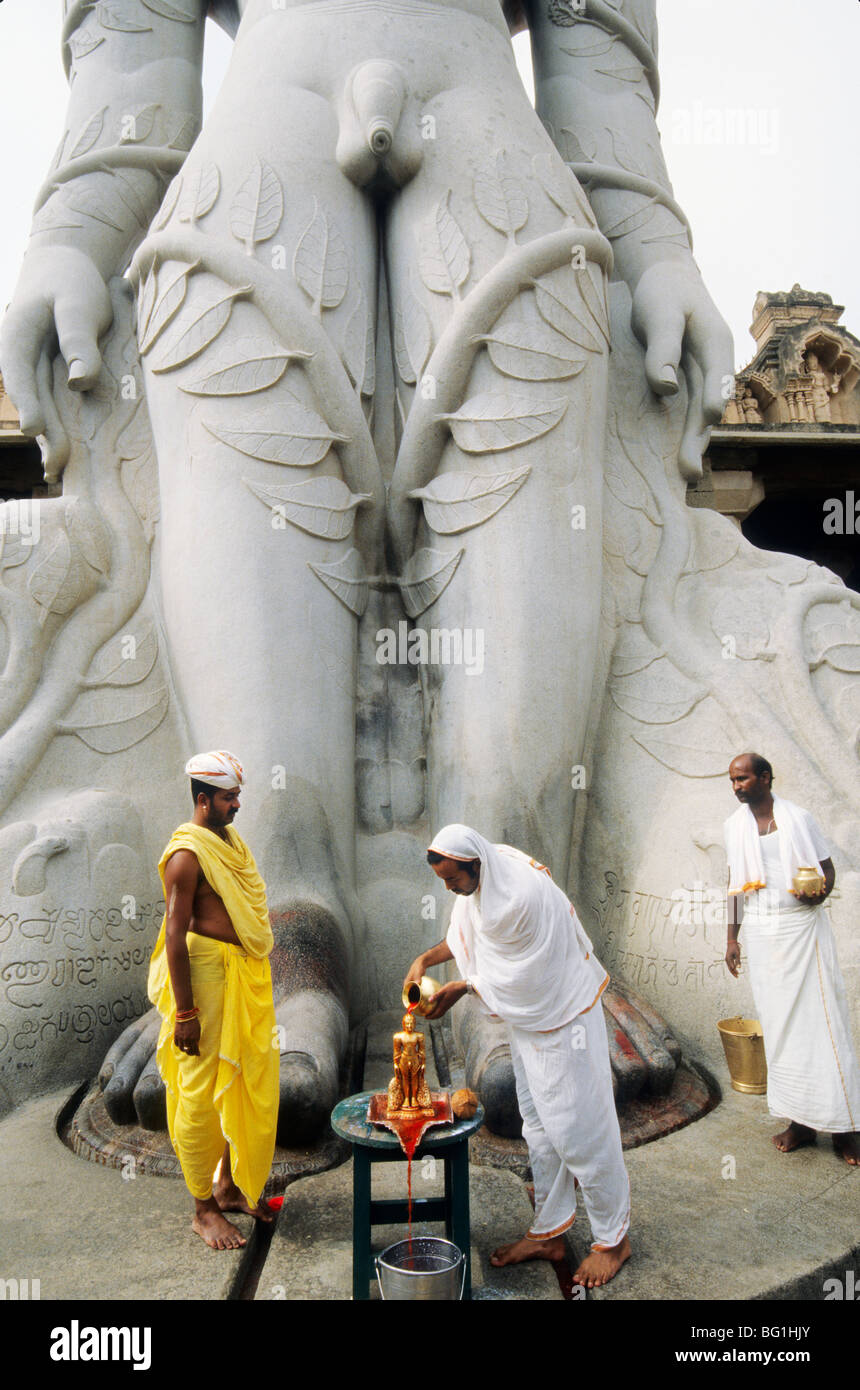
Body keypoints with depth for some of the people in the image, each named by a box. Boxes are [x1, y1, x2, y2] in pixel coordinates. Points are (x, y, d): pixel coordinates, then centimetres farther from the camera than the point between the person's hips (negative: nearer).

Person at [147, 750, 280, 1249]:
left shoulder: (232, 842, 11)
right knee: (202, 1093, 3)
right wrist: (184, 1013, -19)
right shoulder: (187, 853, -15)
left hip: (248, 974, 9)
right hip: (207, 974, -9)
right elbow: (175, 934, -18)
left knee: (250, 1085, 16)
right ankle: (205, 1208, 17)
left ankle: (232, 1184, 32)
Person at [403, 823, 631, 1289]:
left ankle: (613, 1238, 23)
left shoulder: (524, 894, -33)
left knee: (576, 1128, 3)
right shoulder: (480, 880, -5)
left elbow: (524, 975, -23)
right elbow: (467, 934, 12)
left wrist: (463, 987, -15)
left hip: (562, 1020, -9)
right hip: (528, 1019, 9)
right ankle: (548, 1233, 33)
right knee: (539, 1127, 18)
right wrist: (425, 959, -1)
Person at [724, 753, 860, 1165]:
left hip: (801, 926, -3)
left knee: (820, 1019, -2)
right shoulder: (734, 825, 7)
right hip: (760, 931, 3)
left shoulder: (797, 818, -3)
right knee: (779, 1023, 5)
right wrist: (732, 937, 11)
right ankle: (802, 1120, 13)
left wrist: (820, 892, -20)